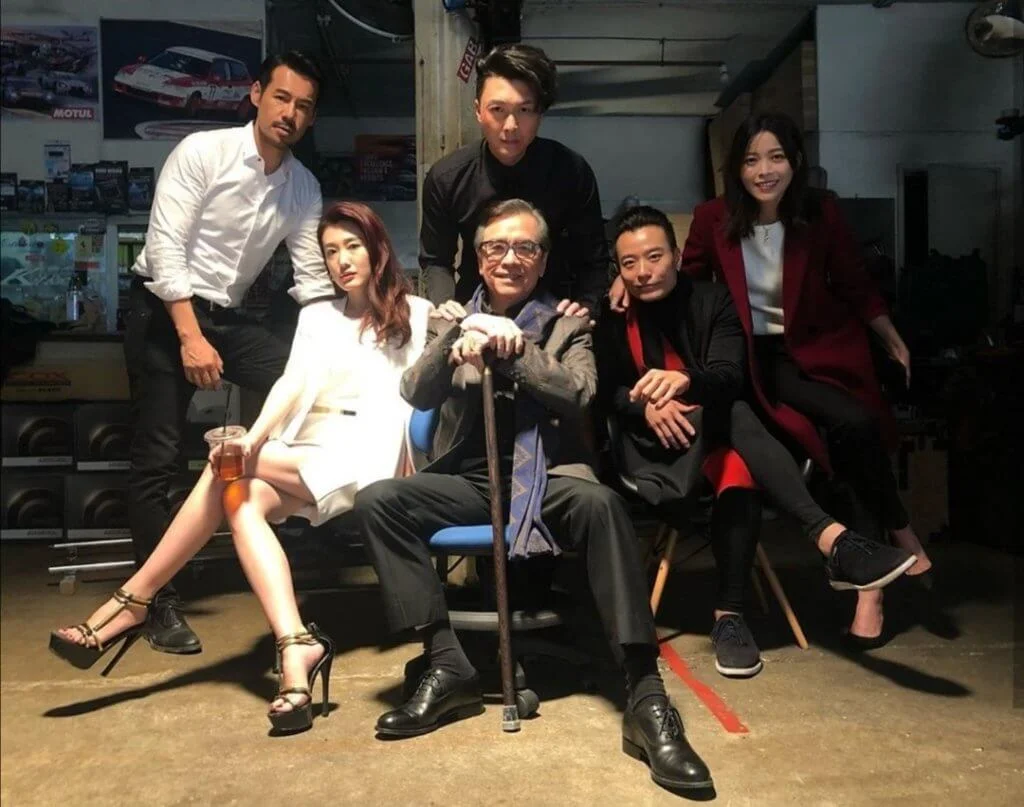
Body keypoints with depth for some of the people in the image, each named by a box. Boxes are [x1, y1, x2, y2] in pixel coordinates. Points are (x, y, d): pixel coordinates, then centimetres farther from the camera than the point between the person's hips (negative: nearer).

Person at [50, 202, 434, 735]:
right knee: (243, 498, -30)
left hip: (364, 459, -4)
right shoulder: (317, 316, 22)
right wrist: (255, 438, -17)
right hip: (303, 458, 4)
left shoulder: (414, 314, 11)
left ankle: (134, 601, -17)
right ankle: (296, 650, -41)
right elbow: (293, 383, 4)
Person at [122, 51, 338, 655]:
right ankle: (162, 603, 8)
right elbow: (165, 249, -19)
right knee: (159, 458, -4)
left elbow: (314, 280, 3)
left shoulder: (305, 188, 3)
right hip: (164, 309, -5)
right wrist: (190, 336, -26)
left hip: (227, 315, 5)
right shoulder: (202, 152, -13)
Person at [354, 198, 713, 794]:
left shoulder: (568, 324, 12)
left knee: (601, 503, -35)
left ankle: (647, 698, -31)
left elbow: (578, 395, -7)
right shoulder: (451, 322, 17)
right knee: (377, 501, -23)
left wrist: (513, 348, -17)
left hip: (546, 478, -2)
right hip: (470, 480, 3)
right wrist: (459, 340, -17)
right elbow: (416, 395, 1)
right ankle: (447, 665, -18)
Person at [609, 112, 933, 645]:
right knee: (854, 424, -24)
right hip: (764, 358, -2)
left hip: (828, 349, 2)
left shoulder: (821, 213, -5)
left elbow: (856, 289, 6)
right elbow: (687, 281, 7)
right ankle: (902, 534, 1)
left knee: (857, 431, -22)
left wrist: (896, 345, 12)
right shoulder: (713, 219, -8)